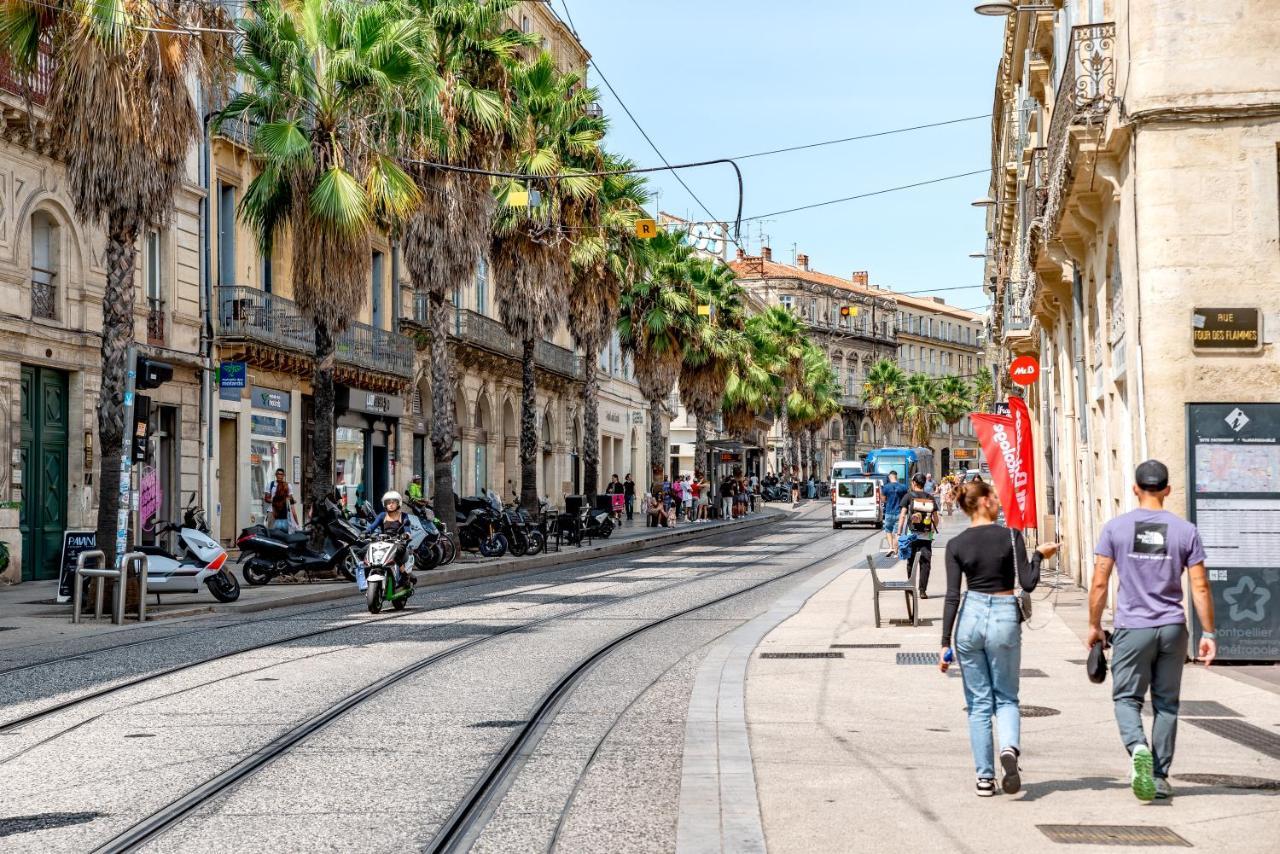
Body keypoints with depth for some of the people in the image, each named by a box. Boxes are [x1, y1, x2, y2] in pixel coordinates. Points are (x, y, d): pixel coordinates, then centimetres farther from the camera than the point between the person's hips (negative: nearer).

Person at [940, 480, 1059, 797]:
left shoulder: (956, 544, -1)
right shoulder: (1010, 536, -6)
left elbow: (952, 596, -4)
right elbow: (1027, 583, -8)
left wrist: (945, 643, -3)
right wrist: (1039, 555, 10)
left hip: (971, 618, 1)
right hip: (1005, 618, -1)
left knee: (979, 702, 11)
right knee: (1006, 697, 13)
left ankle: (985, 777, 9)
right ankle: (1009, 748, -18)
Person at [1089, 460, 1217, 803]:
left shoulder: (1115, 528, -3)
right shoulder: (1185, 531, 0)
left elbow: (1099, 584, -3)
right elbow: (1200, 588, -2)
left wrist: (1094, 626, 8)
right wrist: (1208, 634, 5)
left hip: (1132, 629, -1)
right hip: (1173, 630, 2)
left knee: (1127, 698, 7)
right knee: (1166, 703, 11)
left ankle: (1138, 748, -21)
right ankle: (1160, 776, 13)